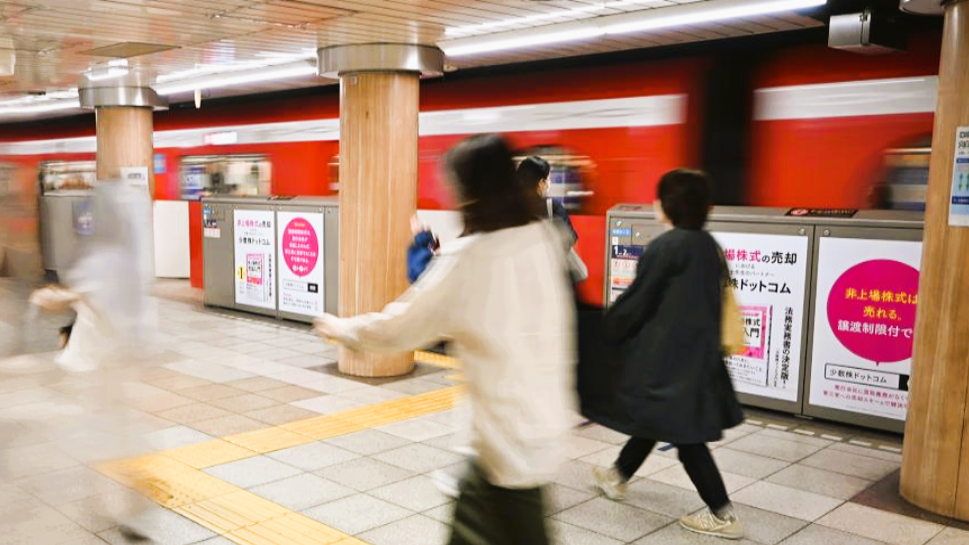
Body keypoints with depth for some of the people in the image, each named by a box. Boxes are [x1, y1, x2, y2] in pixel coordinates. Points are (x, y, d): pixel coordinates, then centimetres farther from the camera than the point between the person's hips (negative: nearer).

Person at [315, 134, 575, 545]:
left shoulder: (468, 258, -18)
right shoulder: (544, 239, 0)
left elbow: (399, 326, -7)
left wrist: (341, 329, 10)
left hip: (511, 431, -7)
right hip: (546, 416, 7)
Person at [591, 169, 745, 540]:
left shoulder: (666, 247, -18)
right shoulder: (708, 245, 7)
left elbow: (636, 301, -12)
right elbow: (709, 300, 12)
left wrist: (607, 332, 3)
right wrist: (711, 343, 21)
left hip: (668, 356, -9)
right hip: (698, 353, 9)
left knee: (684, 433, 0)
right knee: (656, 419, 21)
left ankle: (724, 516, 6)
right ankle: (617, 477, 39)